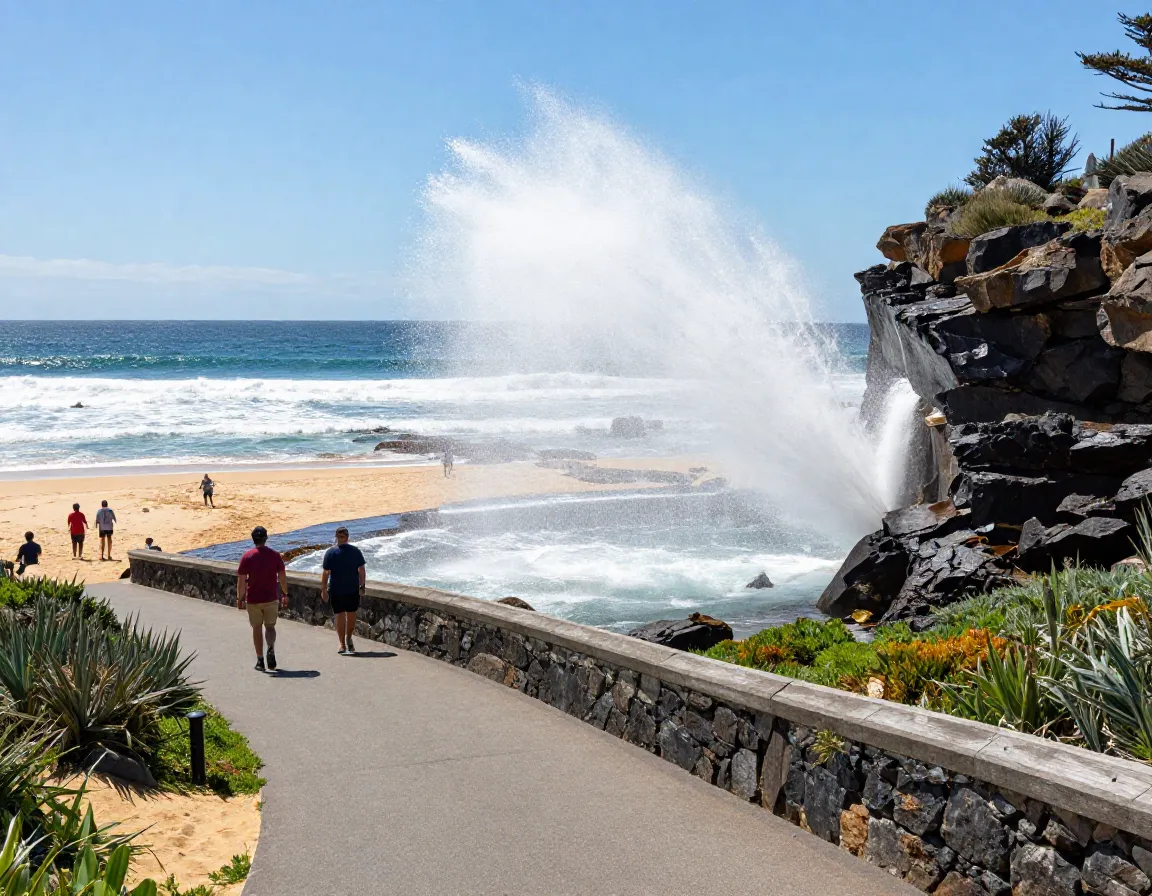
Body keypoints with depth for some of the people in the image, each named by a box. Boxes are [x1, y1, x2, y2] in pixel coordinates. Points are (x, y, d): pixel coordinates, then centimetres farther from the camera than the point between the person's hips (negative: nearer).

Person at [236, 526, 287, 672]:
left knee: (257, 628, 10)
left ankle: (260, 660, 11)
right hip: (271, 598, 1)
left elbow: (241, 580, -6)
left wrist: (239, 598, 3)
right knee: (270, 626, 13)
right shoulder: (275, 555, -3)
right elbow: (282, 577, 0)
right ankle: (271, 649, -16)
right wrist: (285, 594, 10)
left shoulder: (247, 557, -7)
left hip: (253, 599, -1)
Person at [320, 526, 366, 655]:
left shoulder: (330, 553, -7)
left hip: (336, 590, -2)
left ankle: (342, 644, 11)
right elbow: (361, 570, 1)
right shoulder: (355, 551, -1)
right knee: (351, 615, 13)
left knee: (340, 616, 5)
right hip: (353, 589, 2)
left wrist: (323, 590, -5)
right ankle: (348, 639, 24)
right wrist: (362, 586, 6)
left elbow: (326, 573, -9)